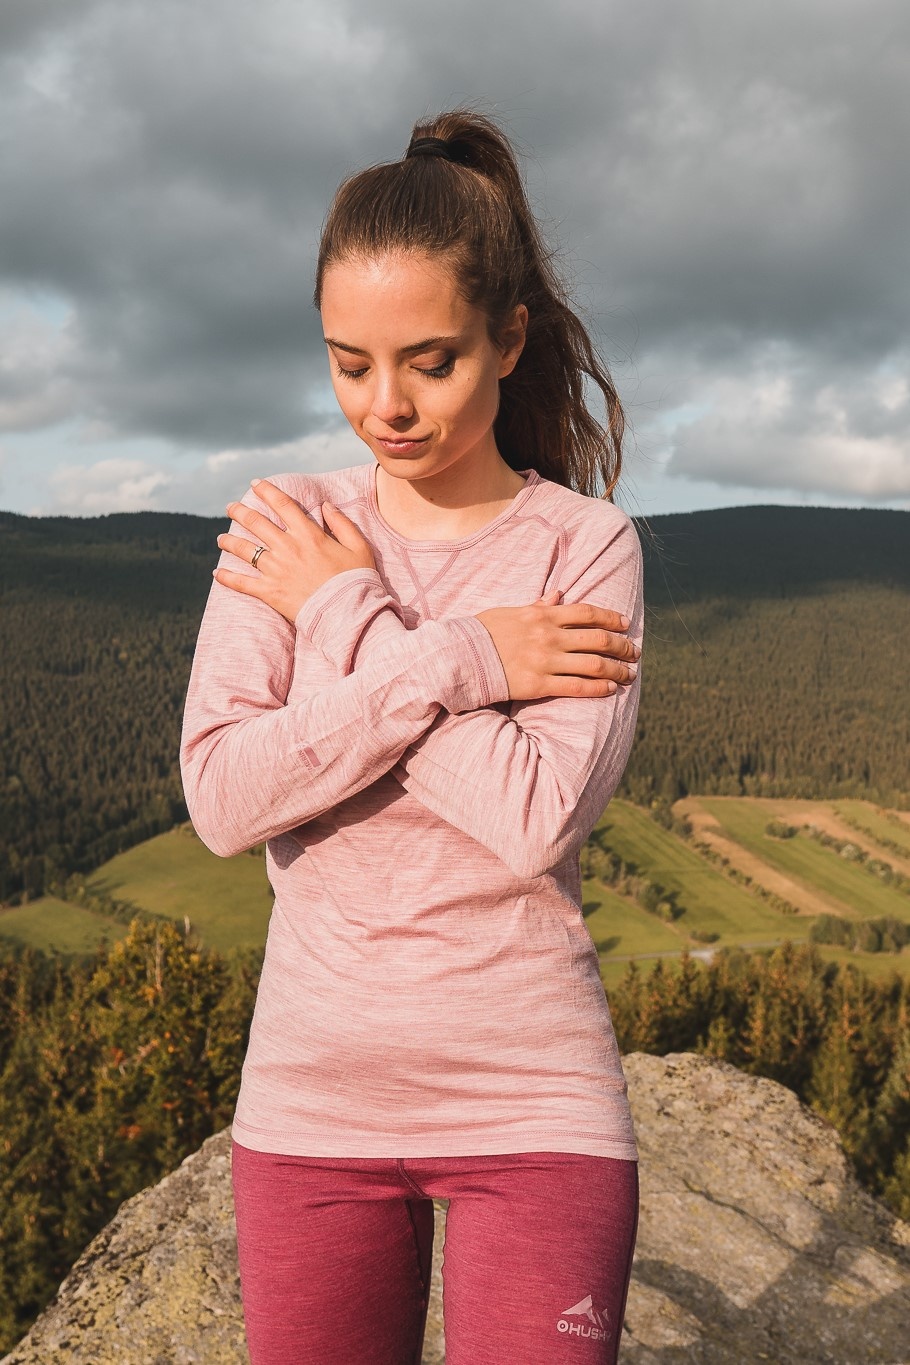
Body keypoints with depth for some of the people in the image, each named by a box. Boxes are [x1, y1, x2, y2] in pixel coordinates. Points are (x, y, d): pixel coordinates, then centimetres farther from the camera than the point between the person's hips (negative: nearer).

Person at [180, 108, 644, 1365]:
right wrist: (451, 661, -17)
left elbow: (537, 821, -19)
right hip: (310, 1097, 3)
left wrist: (351, 625, -13)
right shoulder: (281, 532, 0)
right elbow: (221, 799, -11)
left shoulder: (589, 548, -7)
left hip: (533, 1108, -2)